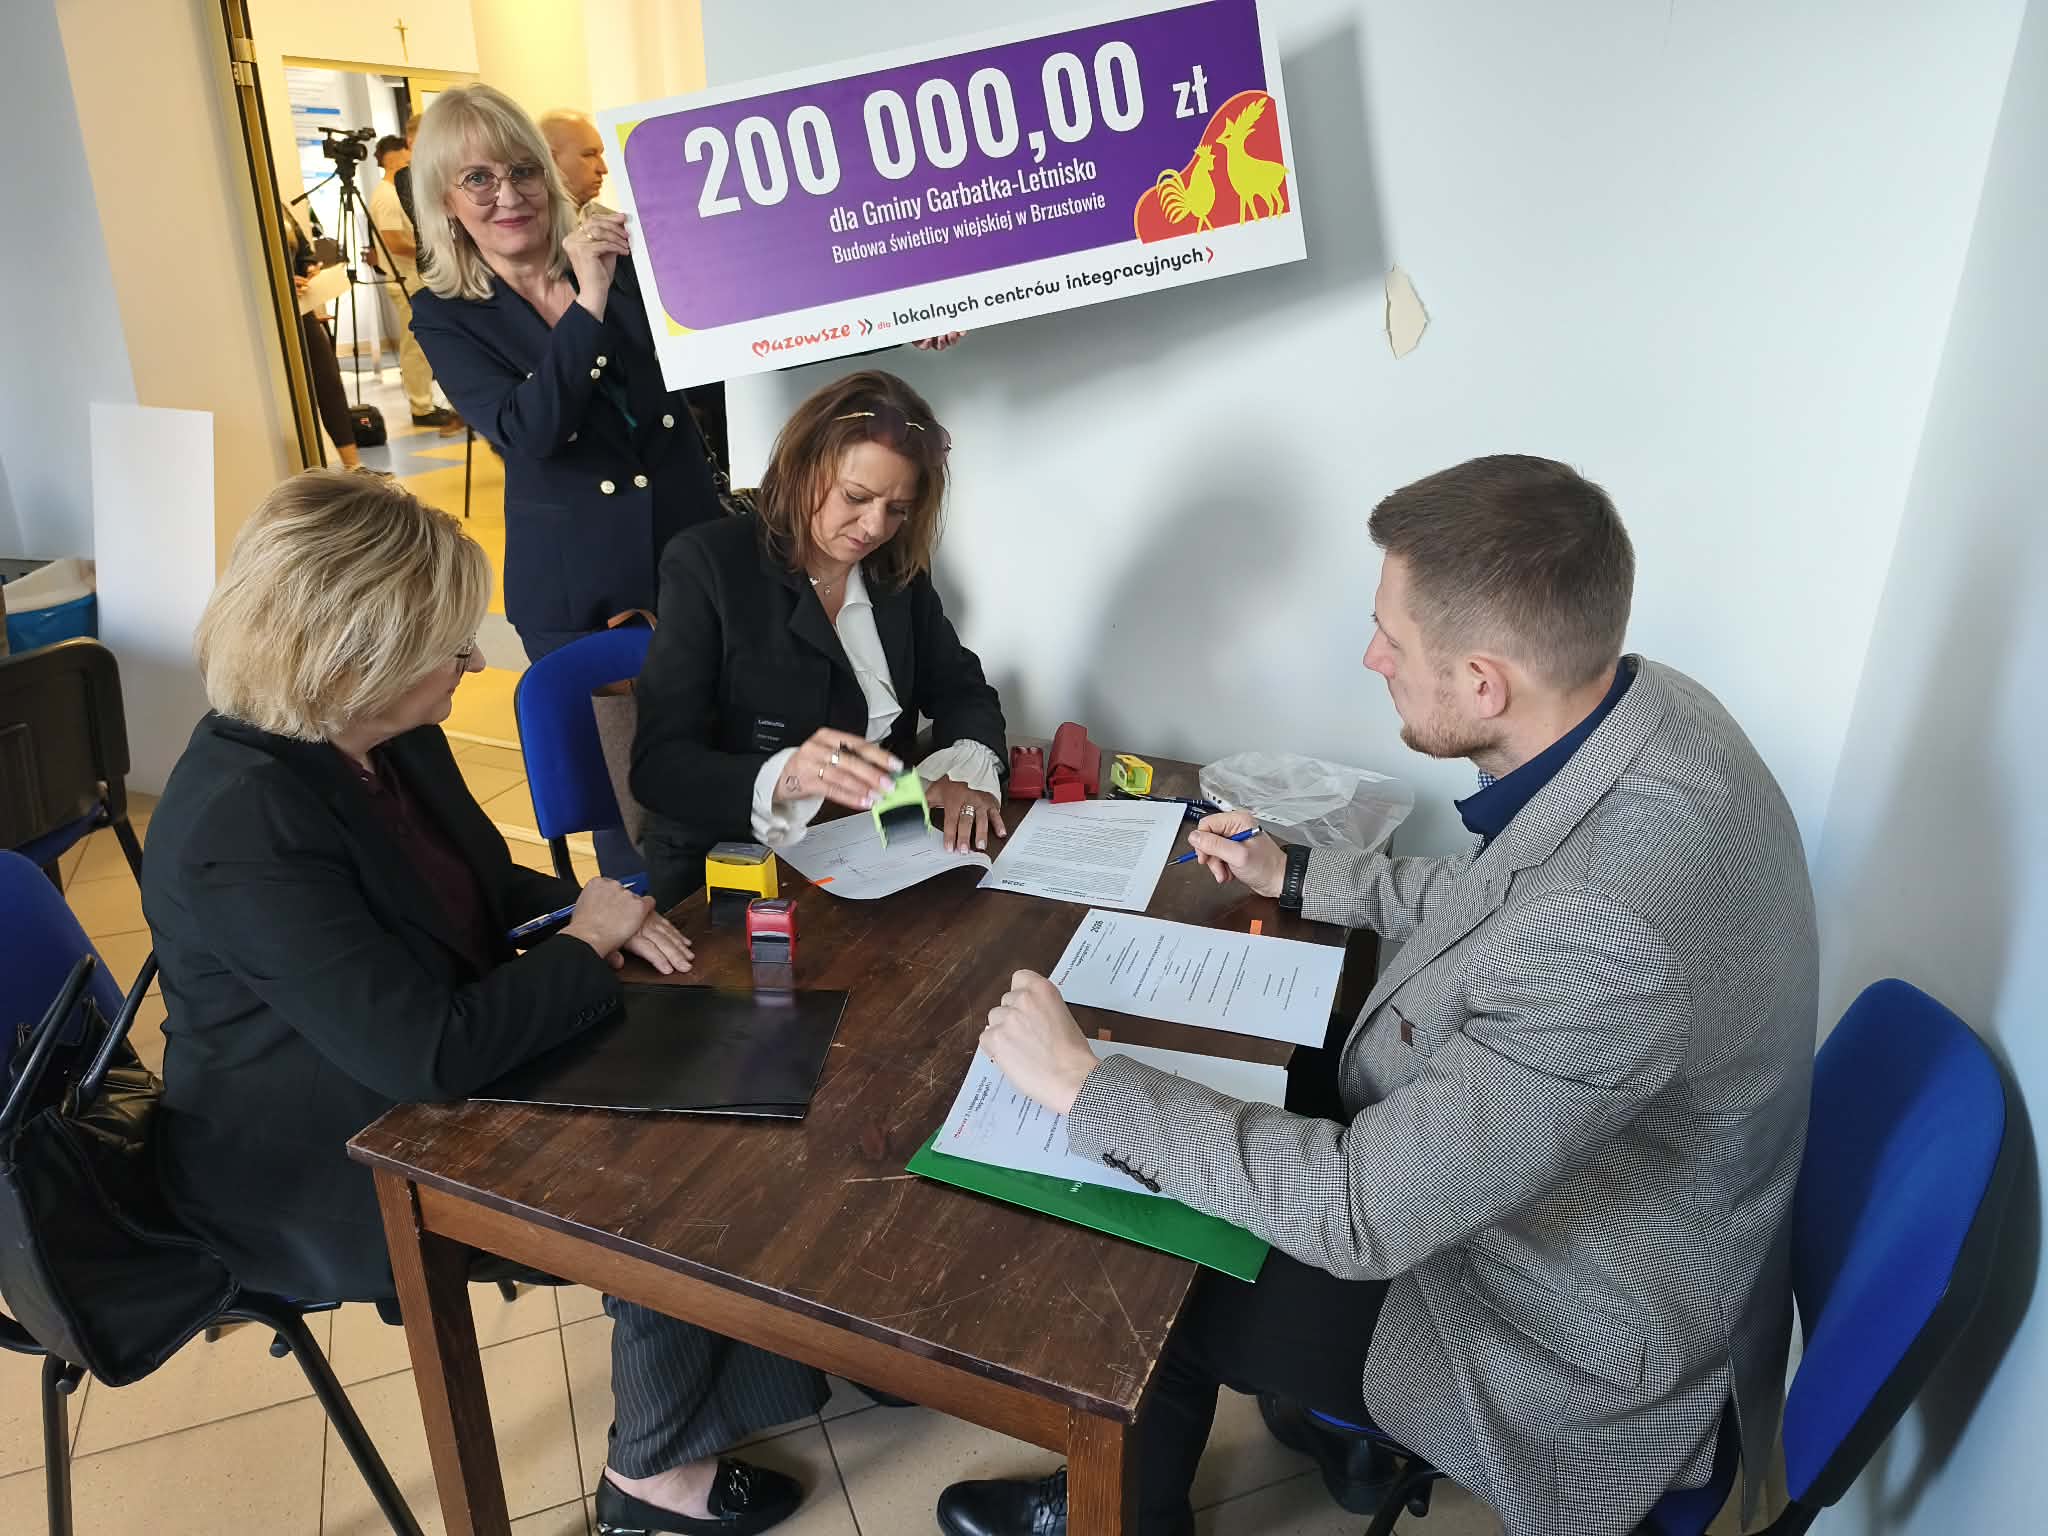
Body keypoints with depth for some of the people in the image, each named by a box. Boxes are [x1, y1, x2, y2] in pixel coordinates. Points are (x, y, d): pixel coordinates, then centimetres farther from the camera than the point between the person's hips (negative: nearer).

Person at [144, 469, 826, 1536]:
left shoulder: (390, 740, -4)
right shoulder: (244, 826, -32)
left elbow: (481, 884, 12)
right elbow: (430, 1052, -34)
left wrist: (589, 911, -8)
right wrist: (585, 945, -20)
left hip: (425, 1076, 8)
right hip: (324, 1167, -8)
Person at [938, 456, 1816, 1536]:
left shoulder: (1615, 938, -40)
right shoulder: (1642, 708, -12)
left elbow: (1359, 1215, -32)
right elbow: (1497, 900, 7)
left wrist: (1082, 1083, -24)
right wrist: (1294, 876, 12)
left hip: (1569, 1341, -7)